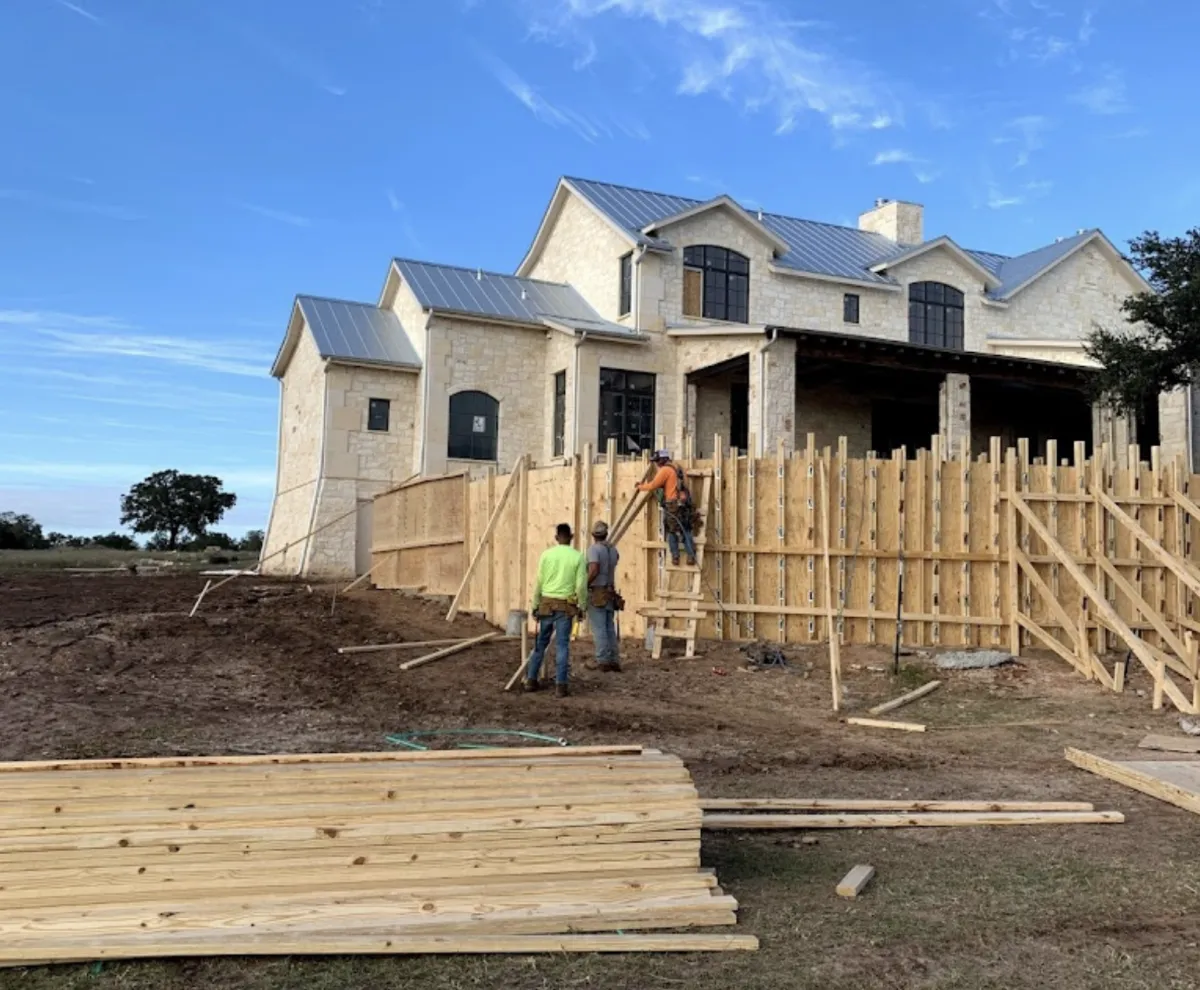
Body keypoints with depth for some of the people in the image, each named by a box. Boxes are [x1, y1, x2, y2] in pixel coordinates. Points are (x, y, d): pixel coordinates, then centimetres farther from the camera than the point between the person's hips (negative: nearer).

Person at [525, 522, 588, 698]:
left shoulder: (546, 554, -1)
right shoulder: (578, 556, -4)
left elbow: (539, 583, 0)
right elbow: (581, 585, -7)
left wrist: (535, 605, 8)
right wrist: (581, 605, 5)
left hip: (547, 604, 2)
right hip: (565, 606, -1)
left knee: (541, 643, 13)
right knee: (562, 645, 1)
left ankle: (531, 680, 17)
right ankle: (561, 685, -2)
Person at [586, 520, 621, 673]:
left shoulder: (593, 549, -10)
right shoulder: (613, 549, 11)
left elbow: (594, 570, -22)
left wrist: (584, 585, -12)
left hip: (596, 593, -7)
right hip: (610, 593, 7)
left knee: (599, 629, -5)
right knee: (610, 628, 10)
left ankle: (603, 661, -7)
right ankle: (614, 661, 9)